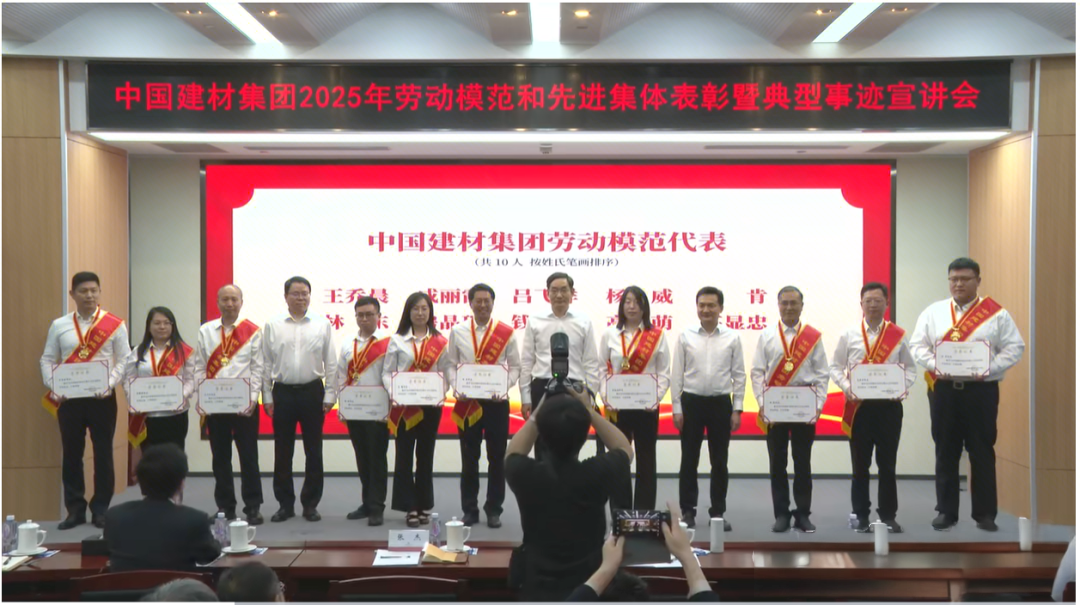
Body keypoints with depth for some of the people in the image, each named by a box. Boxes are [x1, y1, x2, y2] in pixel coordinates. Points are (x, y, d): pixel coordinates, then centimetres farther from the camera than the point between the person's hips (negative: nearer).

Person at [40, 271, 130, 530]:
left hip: (102, 398, -2)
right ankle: (75, 510, 15)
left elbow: (124, 361, -1)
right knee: (71, 454, 5)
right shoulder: (59, 326, 7)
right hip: (68, 398, 2)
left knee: (103, 454, 3)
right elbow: (47, 359, 7)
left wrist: (109, 383, -16)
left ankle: (100, 509, 13)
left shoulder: (115, 325, 0)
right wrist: (52, 386, -7)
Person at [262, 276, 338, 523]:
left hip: (312, 392, 0)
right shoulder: (273, 326, 3)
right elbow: (266, 364, 6)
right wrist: (267, 397, 2)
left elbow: (331, 363, 3)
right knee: (282, 452, 6)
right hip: (282, 392, 1)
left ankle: (310, 504, 15)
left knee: (313, 451, 5)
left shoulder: (322, 325, 1)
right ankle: (285, 504, 16)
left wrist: (330, 396, -2)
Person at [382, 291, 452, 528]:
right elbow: (387, 372, 3)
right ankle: (409, 507, 5)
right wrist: (393, 393, -14)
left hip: (431, 405, 0)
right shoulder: (397, 340, 6)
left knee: (425, 455, 8)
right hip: (403, 405, 0)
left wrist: (441, 392, -15)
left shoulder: (440, 342, 6)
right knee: (404, 455, -1)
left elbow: (447, 373, 3)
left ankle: (424, 506, 17)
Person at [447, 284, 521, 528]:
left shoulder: (506, 332, 0)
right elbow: (452, 365, 7)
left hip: (496, 402, -1)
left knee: (497, 457, 5)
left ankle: (494, 510, 16)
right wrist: (456, 387, -9)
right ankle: (469, 510, 17)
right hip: (467, 402, 1)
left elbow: (515, 367, 3)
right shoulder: (458, 332, 5)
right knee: (469, 458, 7)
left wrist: (504, 387, -13)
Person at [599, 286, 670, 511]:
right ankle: (619, 513, 15)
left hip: (647, 405, -1)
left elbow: (664, 372, 0)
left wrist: (656, 398, -14)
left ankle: (645, 513, 14)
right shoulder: (609, 334, 5)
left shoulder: (657, 335, 2)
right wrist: (606, 398, -9)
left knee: (646, 459, 6)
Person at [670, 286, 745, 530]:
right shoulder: (685, 336, 0)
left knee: (719, 462, 6)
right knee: (689, 460, 5)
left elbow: (739, 375, 3)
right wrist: (676, 408, -3)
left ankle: (718, 512, 15)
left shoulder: (732, 338, 1)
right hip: (691, 402, 0)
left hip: (721, 403, 0)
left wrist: (737, 409, -1)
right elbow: (677, 375, 2)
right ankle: (688, 511, 14)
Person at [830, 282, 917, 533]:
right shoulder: (849, 335, 5)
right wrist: (846, 387, -11)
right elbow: (835, 367, 6)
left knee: (887, 463, 5)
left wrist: (903, 387, -10)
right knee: (860, 464, 5)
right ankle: (861, 516, 13)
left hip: (889, 406, 0)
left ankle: (888, 515, 14)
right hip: (859, 406, 0)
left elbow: (910, 367, 8)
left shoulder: (898, 335, 6)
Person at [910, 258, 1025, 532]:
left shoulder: (996, 313, 3)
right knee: (946, 453, 6)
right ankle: (946, 512, 14)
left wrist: (989, 369, -14)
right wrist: (935, 365, -11)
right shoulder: (933, 312, 9)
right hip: (944, 389, 2)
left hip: (981, 389, -2)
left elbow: (1014, 347, 0)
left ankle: (985, 514, 12)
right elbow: (918, 345, 7)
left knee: (982, 453, 3)